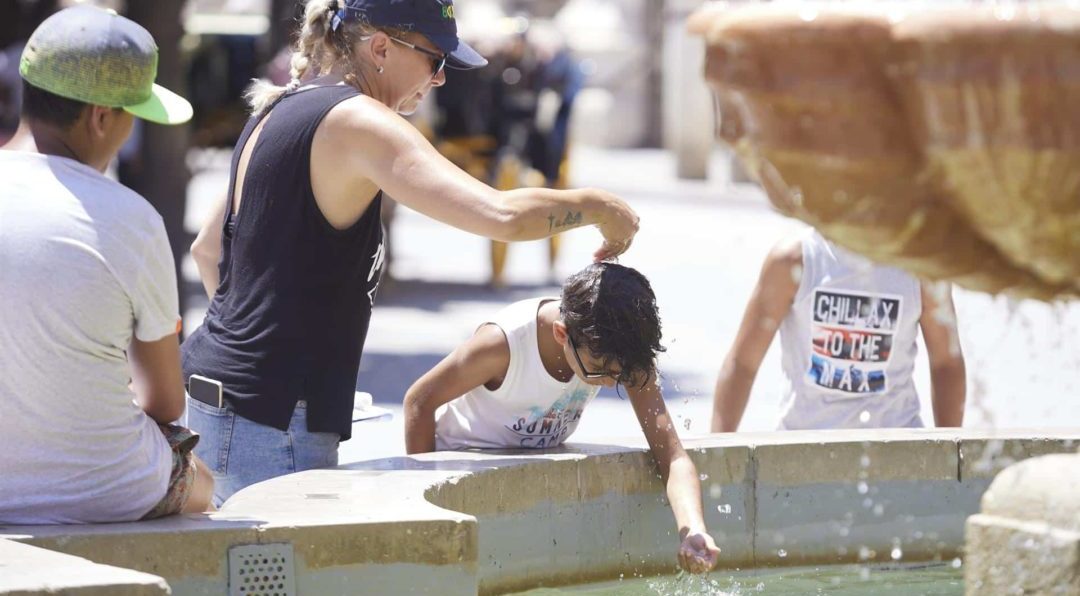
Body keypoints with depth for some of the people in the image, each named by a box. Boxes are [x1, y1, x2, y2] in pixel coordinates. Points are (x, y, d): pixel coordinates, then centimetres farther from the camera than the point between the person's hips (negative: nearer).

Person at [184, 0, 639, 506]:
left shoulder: (277, 115, 15)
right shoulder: (355, 121, -15)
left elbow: (206, 250, 26)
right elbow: (504, 216, -24)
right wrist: (598, 207, -8)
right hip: (272, 420, -10)